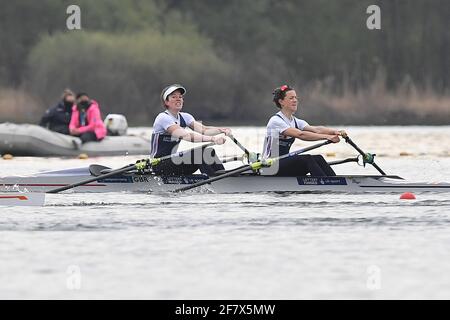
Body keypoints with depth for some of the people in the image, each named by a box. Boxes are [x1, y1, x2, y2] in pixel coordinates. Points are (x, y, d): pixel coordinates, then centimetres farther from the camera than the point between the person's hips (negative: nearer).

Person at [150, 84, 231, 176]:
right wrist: (212, 138, -40)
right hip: (160, 166, -8)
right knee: (199, 151, -25)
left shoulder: (184, 117, 10)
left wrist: (221, 130, -28)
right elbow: (185, 135, -30)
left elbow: (203, 129, -8)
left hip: (172, 161, 8)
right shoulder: (163, 118, -15)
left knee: (208, 151, -11)